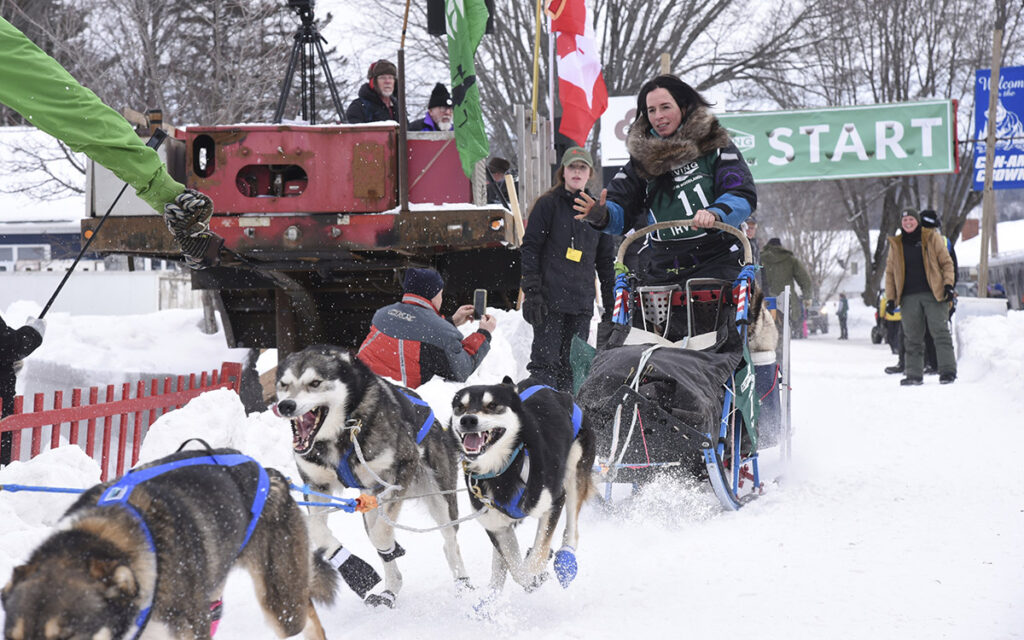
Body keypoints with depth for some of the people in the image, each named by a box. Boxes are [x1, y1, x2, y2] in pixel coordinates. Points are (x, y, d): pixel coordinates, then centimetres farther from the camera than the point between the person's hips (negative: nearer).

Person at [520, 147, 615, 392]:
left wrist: (610, 304, 14)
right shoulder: (548, 204, 2)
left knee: (573, 364, 4)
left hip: (582, 299, 4)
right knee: (545, 361, -8)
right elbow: (530, 248, -2)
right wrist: (532, 292, -12)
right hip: (549, 297, -4)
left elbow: (605, 259, 19)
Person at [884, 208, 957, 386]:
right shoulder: (896, 245, 15)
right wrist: (890, 298, 9)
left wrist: (948, 285, -5)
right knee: (912, 338, 2)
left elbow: (946, 262, 8)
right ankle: (914, 374, 5)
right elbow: (890, 272, 18)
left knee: (940, 332, -10)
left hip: (934, 294, -3)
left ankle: (947, 371, -9)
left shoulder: (932, 238, 7)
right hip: (909, 298, 3)